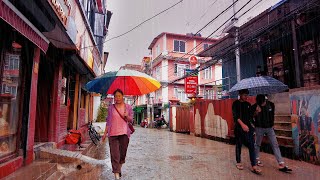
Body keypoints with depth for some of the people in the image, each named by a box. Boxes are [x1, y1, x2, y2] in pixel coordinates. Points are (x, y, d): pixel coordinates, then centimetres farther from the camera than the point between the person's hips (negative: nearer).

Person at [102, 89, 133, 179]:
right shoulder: (111, 108, 7)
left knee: (123, 153, 8)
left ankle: (119, 168, 35)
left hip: (124, 133, 0)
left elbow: (131, 120, 5)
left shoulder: (128, 107, 5)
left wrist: (126, 116, -17)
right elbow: (108, 122, 11)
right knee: (115, 154, -5)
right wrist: (105, 134, 6)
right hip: (113, 133, 0)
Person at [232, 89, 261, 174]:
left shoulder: (248, 104, 13)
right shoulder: (236, 103, -4)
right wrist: (242, 124, -26)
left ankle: (254, 165, -2)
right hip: (239, 128, -4)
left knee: (251, 145, -4)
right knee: (238, 145, 6)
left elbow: (250, 116, 18)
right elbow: (235, 116, -16)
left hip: (248, 127, 4)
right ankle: (238, 162, 22)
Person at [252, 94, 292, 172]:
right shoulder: (254, 106, -13)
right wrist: (256, 112, -30)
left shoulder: (271, 104, -4)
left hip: (269, 128, 3)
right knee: (257, 144, 8)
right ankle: (257, 159, 27)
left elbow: (272, 115, 12)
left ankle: (281, 165, -1)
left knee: (275, 145, -2)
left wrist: (272, 124, 19)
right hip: (259, 128, -2)